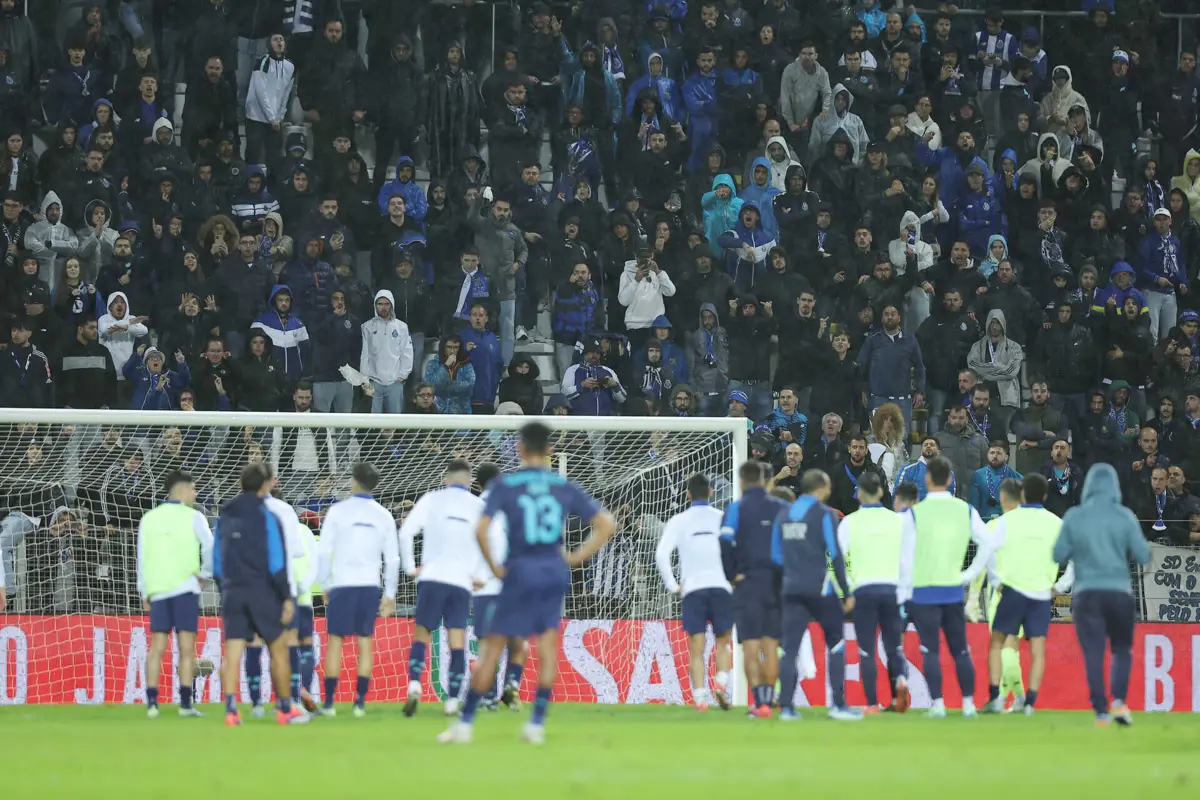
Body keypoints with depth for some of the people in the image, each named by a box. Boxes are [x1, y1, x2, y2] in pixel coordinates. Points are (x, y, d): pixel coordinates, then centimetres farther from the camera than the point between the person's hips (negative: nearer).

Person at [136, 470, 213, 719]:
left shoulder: (148, 519, 11)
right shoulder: (192, 517, -2)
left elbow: (141, 557, 11)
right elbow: (210, 547, -10)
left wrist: (144, 593, 15)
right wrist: (204, 573, 7)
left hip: (157, 591, 4)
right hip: (185, 588, -4)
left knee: (157, 647, 5)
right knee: (186, 647, -2)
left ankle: (152, 702, -3)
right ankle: (185, 703, -7)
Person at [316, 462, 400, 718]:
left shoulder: (338, 510, -2)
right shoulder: (383, 516, 6)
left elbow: (324, 551, -3)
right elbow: (392, 558, 6)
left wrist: (324, 585, 7)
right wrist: (389, 594, 13)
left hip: (342, 584, -2)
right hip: (371, 586, 2)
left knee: (335, 641, 3)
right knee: (366, 642, 7)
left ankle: (329, 702, -1)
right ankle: (360, 701, 4)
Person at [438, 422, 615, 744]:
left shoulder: (504, 485, -3)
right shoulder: (564, 487, 6)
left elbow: (481, 529, -14)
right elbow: (606, 524, 4)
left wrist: (494, 567, -2)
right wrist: (576, 558, 7)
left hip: (521, 571, -3)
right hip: (555, 570, 3)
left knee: (492, 647, 3)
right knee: (547, 643, 11)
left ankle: (466, 723, 6)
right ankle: (537, 723, 6)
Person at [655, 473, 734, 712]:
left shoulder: (678, 521, 6)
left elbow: (661, 554, -5)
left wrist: (673, 586, 4)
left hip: (692, 588, 0)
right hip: (721, 585, 0)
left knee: (696, 649, 3)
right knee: (722, 641, 16)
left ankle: (700, 697, -9)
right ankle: (721, 682, -5)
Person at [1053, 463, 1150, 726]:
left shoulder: (1074, 517, -1)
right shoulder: (1124, 516, -3)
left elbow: (1059, 554, 2)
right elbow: (1143, 556, -3)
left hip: (1087, 593, 0)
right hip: (1119, 593, 0)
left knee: (1093, 655, 3)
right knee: (1122, 650, 15)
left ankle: (1100, 711, -5)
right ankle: (1119, 700, -3)